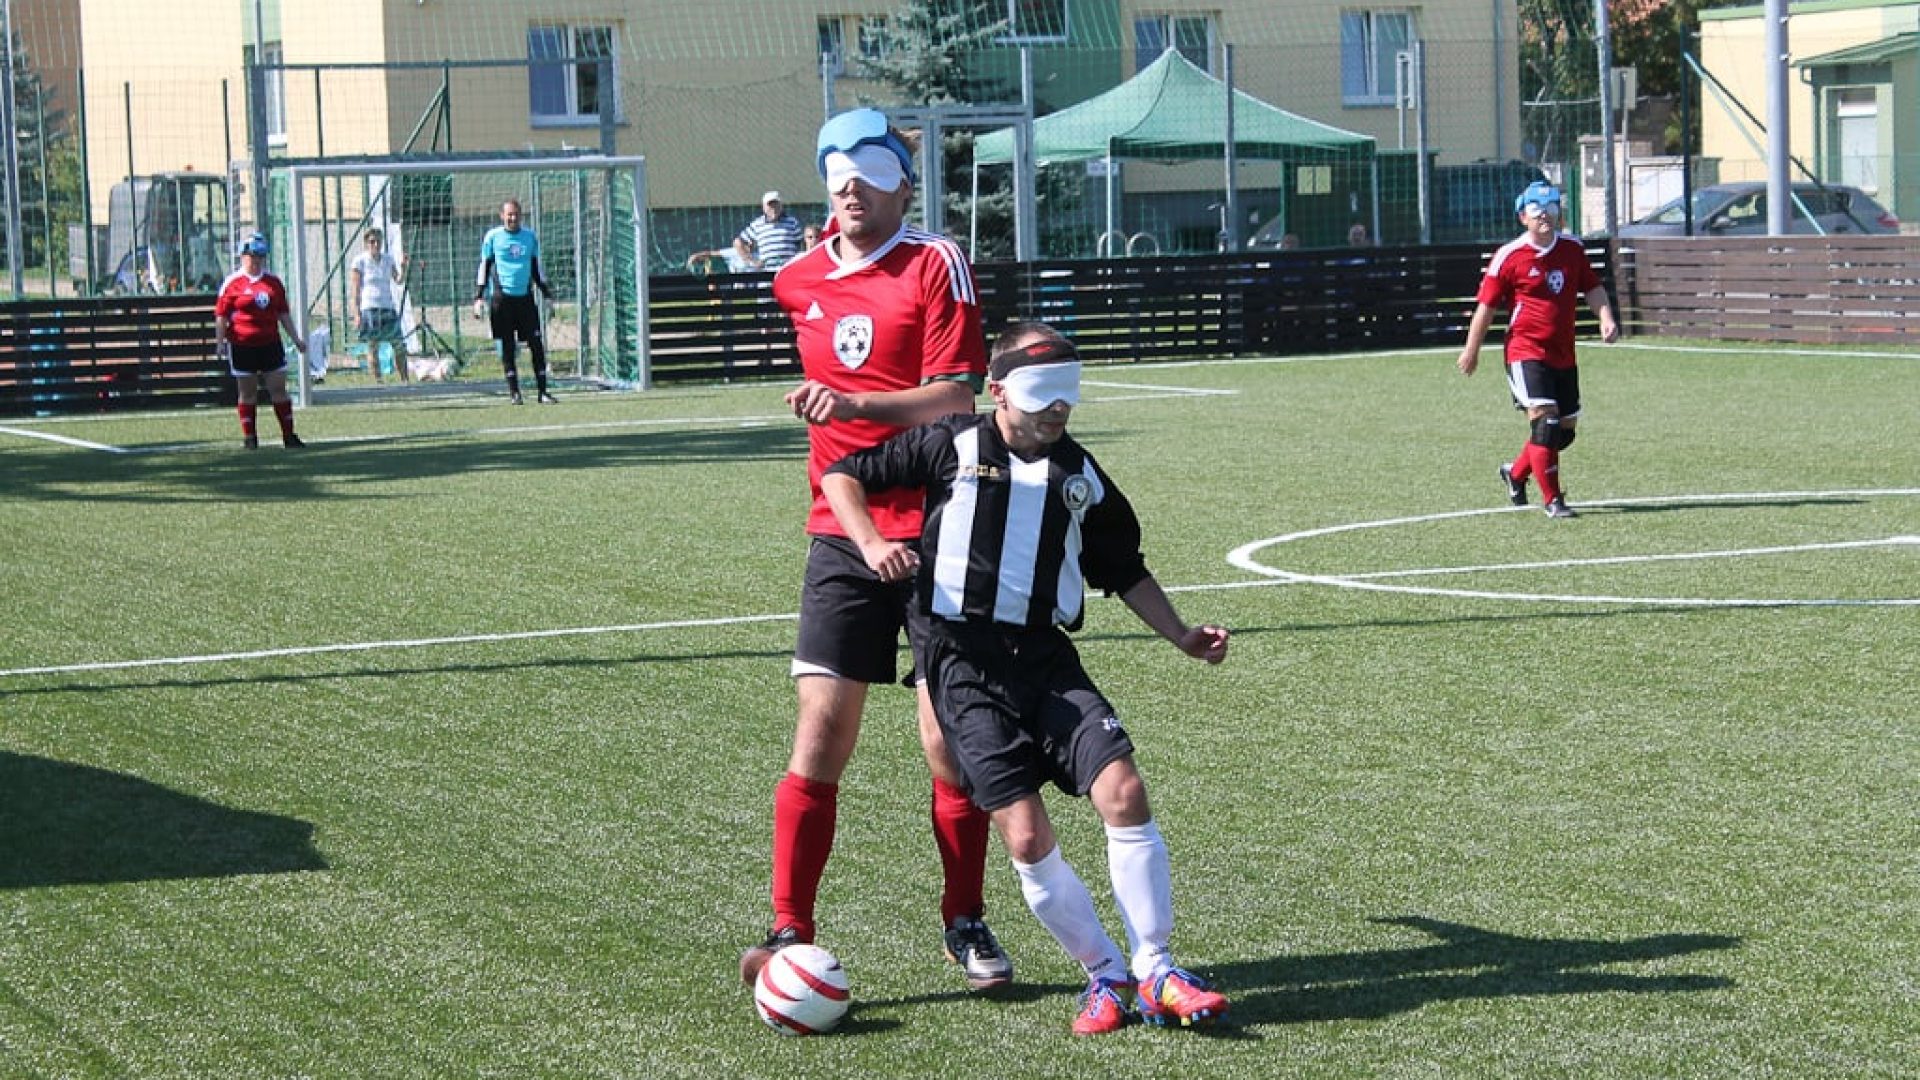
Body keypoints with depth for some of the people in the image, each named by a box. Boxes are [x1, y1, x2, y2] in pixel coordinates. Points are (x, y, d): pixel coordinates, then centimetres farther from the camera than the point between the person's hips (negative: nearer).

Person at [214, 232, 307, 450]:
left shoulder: (273, 282, 11)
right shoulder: (233, 283, -2)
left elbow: (284, 314, 17)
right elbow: (221, 315, -2)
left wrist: (296, 338, 15)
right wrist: (220, 341, -10)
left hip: (270, 343, 3)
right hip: (242, 346, -3)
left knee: (278, 388, 2)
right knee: (248, 393, 4)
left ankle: (289, 435, 6)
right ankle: (249, 437, 11)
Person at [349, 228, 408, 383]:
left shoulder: (388, 259, 12)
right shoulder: (360, 261, -2)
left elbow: (398, 280, 9)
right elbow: (355, 289, -4)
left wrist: (404, 269, -12)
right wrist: (357, 313, -10)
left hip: (388, 307, 4)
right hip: (369, 307, -4)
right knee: (372, 347, -4)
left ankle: (405, 380, 2)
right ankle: (377, 381, -2)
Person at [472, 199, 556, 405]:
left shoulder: (530, 237, 9)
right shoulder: (493, 237, 2)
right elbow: (484, 267, 4)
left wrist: (547, 294, 16)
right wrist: (478, 297, -2)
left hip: (525, 297, 2)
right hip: (502, 298, -2)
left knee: (537, 344, -3)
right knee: (507, 346, 1)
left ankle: (542, 391, 0)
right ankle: (514, 391, 6)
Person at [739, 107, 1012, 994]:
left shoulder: (937, 266, -6)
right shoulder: (798, 283, 11)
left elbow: (956, 398, -16)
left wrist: (856, 404, -26)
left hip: (935, 533, -3)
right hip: (841, 533, 3)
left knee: (950, 743, 0)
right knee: (820, 737, -5)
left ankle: (965, 923, 15)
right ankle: (789, 929, -1)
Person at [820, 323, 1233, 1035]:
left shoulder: (1080, 475, 13)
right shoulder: (951, 448, 1)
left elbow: (1125, 571, 25)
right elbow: (842, 476, 7)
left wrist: (1183, 637, 15)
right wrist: (871, 543, -9)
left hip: (1046, 655, 4)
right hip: (964, 660, -3)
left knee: (1124, 791, -15)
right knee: (1026, 836, -12)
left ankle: (1155, 974, -4)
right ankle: (1105, 976, 6)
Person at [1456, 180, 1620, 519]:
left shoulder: (1573, 249, 7)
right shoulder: (1509, 257, -8)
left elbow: (1592, 287, 15)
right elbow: (1487, 304, -1)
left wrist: (1605, 317, -5)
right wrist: (1472, 350, 3)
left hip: (1563, 355, 6)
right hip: (1526, 353, -6)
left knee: (1565, 429, 11)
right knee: (1544, 419, -18)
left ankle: (1516, 474, 35)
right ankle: (1552, 500, -11)